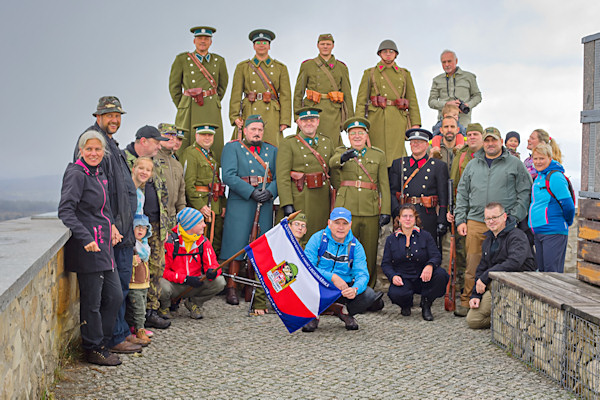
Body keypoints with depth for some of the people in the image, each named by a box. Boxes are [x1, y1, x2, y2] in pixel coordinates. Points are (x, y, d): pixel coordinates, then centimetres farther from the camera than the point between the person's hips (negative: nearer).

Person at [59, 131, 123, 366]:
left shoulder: (99, 173, 14)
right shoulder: (76, 174, -12)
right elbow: (65, 210, -21)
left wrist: (111, 225, 13)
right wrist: (86, 238, -27)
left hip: (103, 246, 9)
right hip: (87, 249, -9)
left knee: (114, 296, 13)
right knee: (91, 301, 1)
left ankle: (101, 343, 26)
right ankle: (94, 350, 14)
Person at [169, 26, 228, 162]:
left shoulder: (219, 61, 10)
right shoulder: (182, 59, 4)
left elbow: (223, 84, 24)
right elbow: (174, 86, 11)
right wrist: (182, 106, 8)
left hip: (212, 111, 2)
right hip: (189, 111, -2)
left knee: (214, 146, -3)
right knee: (186, 147, -5)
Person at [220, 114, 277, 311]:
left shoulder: (272, 150, 17)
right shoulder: (232, 148, 4)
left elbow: (278, 177, 8)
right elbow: (229, 176, -9)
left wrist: (270, 192, -12)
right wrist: (251, 192, -16)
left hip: (265, 205, 4)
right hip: (240, 204, -4)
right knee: (236, 243, -4)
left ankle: (260, 289, 12)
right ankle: (231, 288, 4)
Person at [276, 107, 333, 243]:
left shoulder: (327, 142, 14)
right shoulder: (288, 144, -1)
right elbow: (282, 176, -8)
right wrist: (287, 205, -16)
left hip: (323, 200, 4)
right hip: (300, 200, -4)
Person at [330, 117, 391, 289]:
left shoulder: (378, 155, 12)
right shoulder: (341, 152, 11)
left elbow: (384, 186, 8)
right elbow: (332, 163, -14)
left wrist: (385, 211, -1)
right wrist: (343, 157, -36)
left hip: (371, 210, 1)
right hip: (346, 209, -1)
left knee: (370, 252, 4)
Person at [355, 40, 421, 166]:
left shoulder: (404, 74, 17)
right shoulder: (370, 73, 12)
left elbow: (412, 100, 14)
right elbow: (361, 100, 6)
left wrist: (415, 123, 4)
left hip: (398, 120, 1)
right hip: (376, 120, -1)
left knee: (396, 155, -8)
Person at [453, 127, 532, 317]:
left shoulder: (515, 164, 7)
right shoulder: (472, 165, 16)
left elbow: (525, 193, 4)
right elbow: (462, 194, 18)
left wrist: (514, 219, -4)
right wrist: (460, 220, 9)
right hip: (475, 223, 2)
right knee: (473, 264, 1)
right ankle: (467, 302, 8)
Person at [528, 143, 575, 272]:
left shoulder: (555, 177, -14)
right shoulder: (538, 177, 14)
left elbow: (568, 205, -15)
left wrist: (567, 223, 1)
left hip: (553, 232, -9)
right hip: (538, 232, 9)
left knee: (552, 272, -7)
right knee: (542, 270, 13)